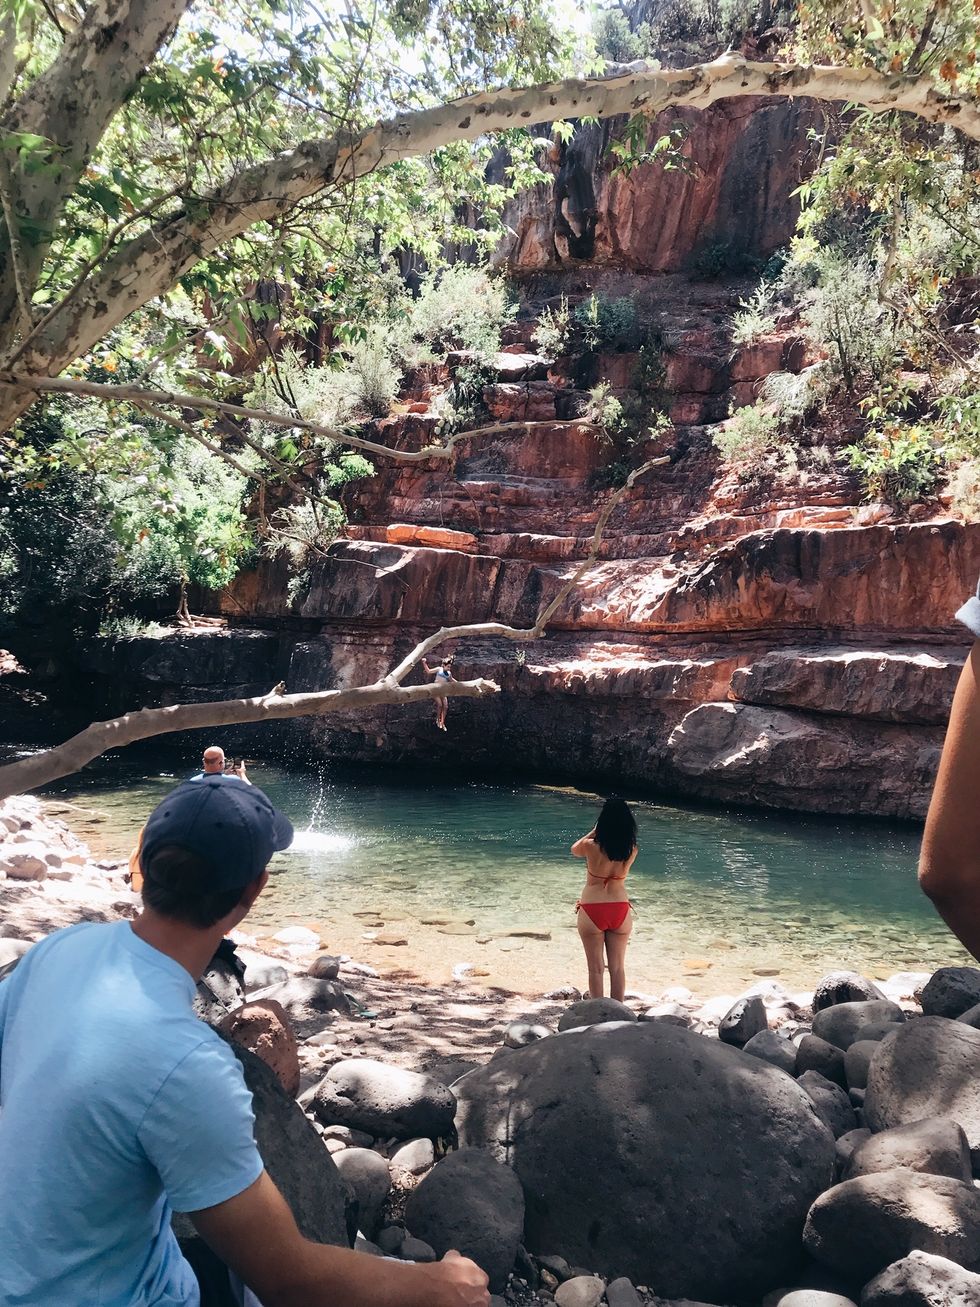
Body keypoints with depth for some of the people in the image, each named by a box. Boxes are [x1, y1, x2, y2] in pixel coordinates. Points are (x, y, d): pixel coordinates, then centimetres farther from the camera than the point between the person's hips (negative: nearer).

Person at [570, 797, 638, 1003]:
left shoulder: (591, 846, -16)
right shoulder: (631, 850, -8)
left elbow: (574, 850, 7)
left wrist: (593, 832, 11)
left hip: (592, 911, -3)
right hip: (620, 910, 3)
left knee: (595, 968, 9)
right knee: (618, 967, 14)